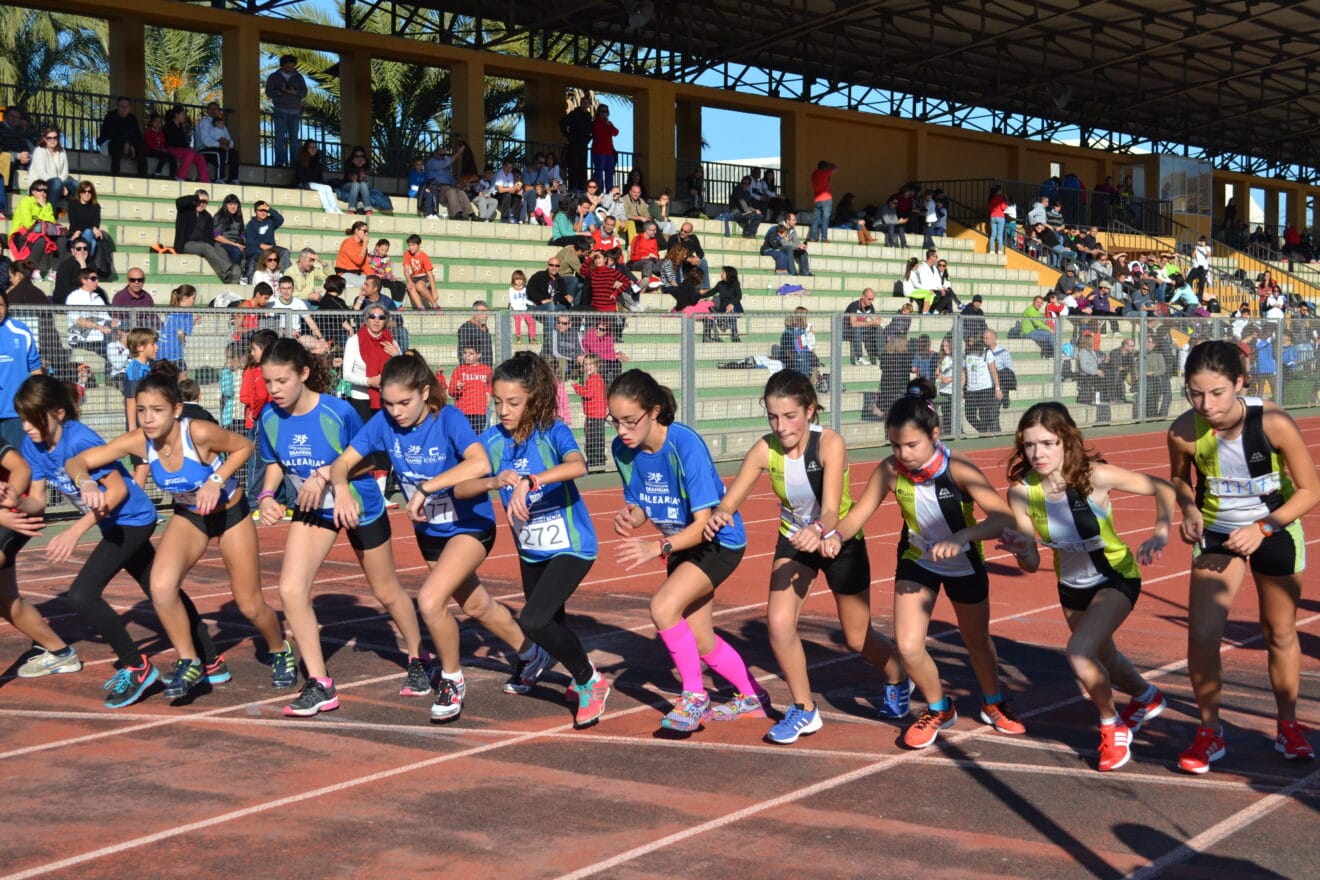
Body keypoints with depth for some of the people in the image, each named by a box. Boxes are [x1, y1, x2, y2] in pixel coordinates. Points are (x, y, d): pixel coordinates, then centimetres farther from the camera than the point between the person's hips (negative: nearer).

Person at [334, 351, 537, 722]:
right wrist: (341, 487, -31)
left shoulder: (448, 420, -26)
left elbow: (480, 463, -43)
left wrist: (424, 488, -44)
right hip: (429, 531, 6)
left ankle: (452, 680, 1)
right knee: (476, 606, 21)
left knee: (430, 600, -24)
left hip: (470, 526, -6)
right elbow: (343, 462, -9)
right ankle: (530, 653, 48)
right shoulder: (384, 423, -13)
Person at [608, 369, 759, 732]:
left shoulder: (686, 446, -32)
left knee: (663, 606, -27)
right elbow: (639, 507, 0)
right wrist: (629, 517, -24)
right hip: (680, 545, 7)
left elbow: (704, 523, -32)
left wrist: (658, 547, -46)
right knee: (701, 642, 15)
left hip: (720, 541, -7)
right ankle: (752, 699, 38)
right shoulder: (623, 450, -13)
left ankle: (694, 696, -9)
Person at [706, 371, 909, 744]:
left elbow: (831, 511, -40)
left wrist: (818, 530, -62)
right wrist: (719, 515, -48)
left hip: (839, 541, -3)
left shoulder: (830, 444, -31)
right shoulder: (765, 450, -22)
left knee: (858, 639, 11)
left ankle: (898, 680, 45)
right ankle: (804, 710, 4)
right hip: (794, 539, 3)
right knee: (778, 622, -18)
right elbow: (729, 502, -24)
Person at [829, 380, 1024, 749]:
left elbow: (1003, 517, -43)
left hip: (964, 565, -2)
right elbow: (857, 514, -17)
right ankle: (939, 710, 19)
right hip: (917, 562, 2)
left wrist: (958, 538, -58)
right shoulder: (890, 471, -24)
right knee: (908, 647, -11)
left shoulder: (957, 470, -34)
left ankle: (993, 704, 50)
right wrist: (835, 536, -39)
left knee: (977, 640, 18)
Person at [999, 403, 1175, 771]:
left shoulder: (1095, 476, -30)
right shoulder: (1021, 491, -21)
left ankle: (1112, 726, 2)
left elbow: (1164, 488, -20)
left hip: (1116, 578, -5)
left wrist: (1160, 536, -35)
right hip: (1071, 586, 5)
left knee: (1079, 652, -26)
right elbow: (1032, 564, -14)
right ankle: (1146, 698, 60)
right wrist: (1020, 550, -37)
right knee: (1103, 659, 26)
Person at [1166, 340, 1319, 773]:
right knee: (1201, 635, -10)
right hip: (1216, 534, 1)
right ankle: (1209, 732, 10)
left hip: (1275, 530, -1)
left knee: (1281, 634, 13)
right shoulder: (1184, 431, -24)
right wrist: (1188, 508, -20)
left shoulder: (1273, 423, -30)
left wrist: (1262, 528, -28)